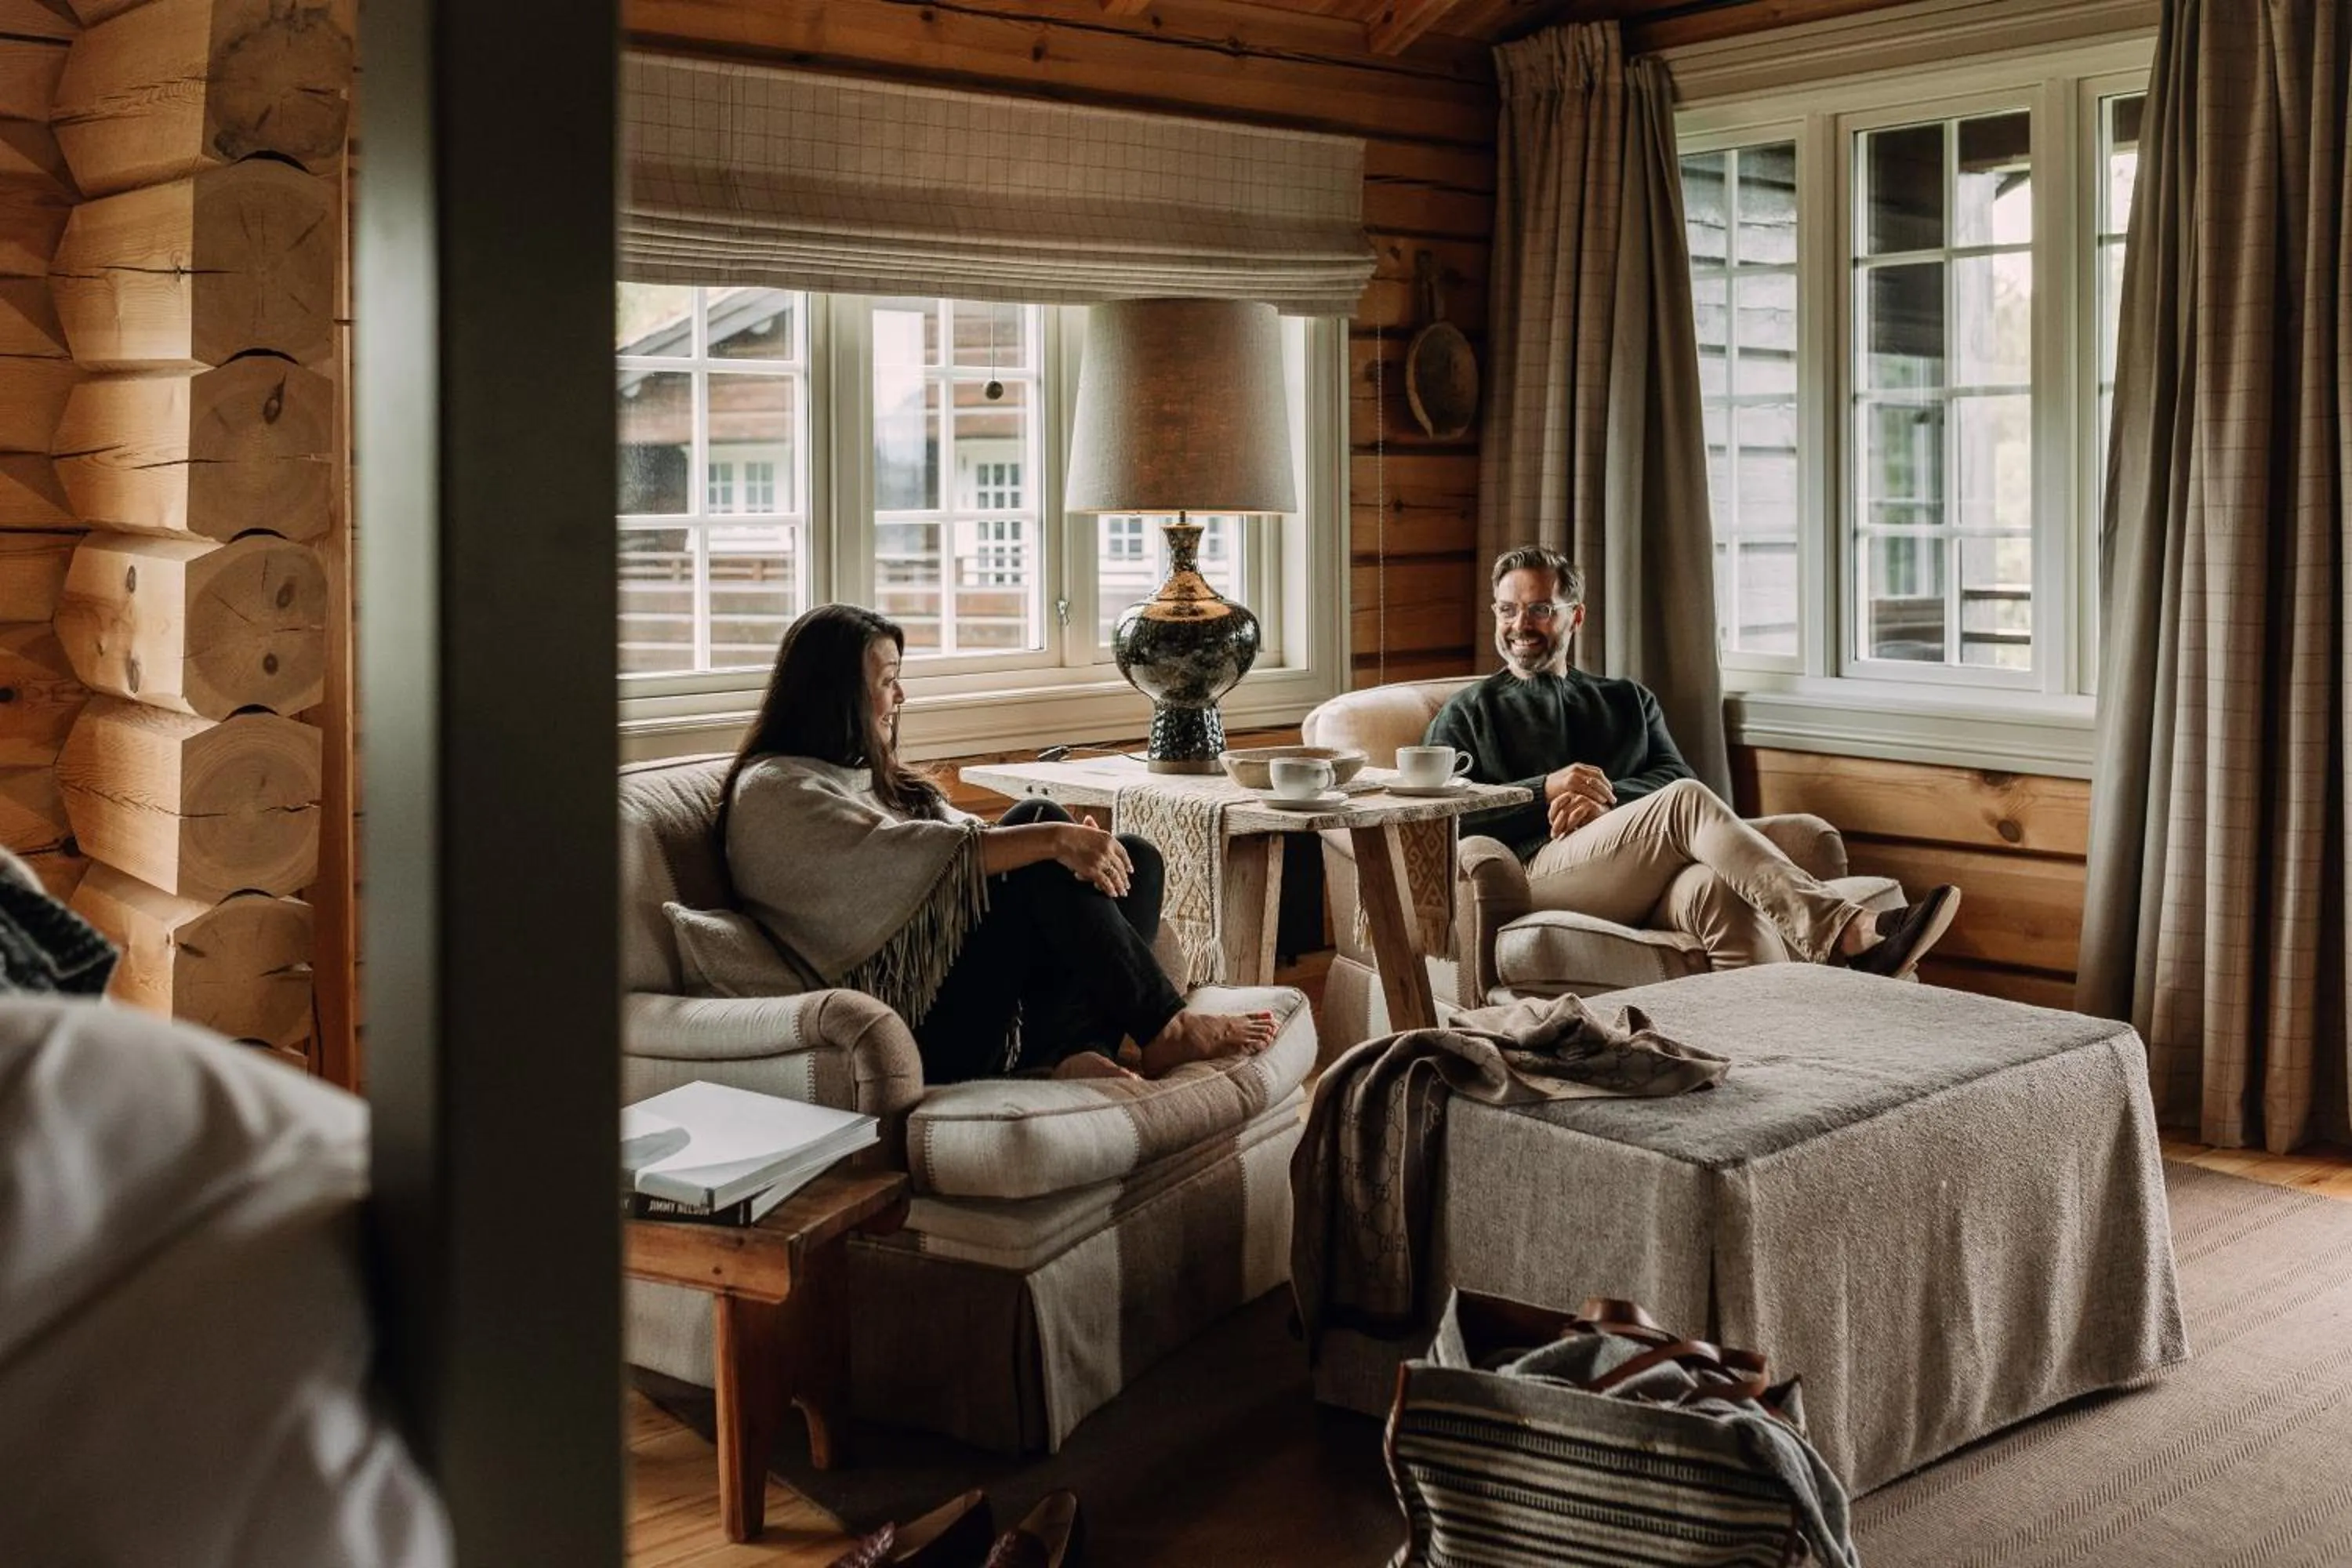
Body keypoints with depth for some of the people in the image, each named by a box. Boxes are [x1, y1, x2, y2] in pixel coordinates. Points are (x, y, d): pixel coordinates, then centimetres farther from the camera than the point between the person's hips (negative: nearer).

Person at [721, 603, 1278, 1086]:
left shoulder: (874, 777, 27)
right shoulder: (772, 791, -3)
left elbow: (984, 848, 16)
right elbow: (909, 856, -20)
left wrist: (1076, 845, -4)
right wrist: (1052, 839, -25)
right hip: (916, 1031, -9)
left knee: (1135, 859, -6)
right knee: (1037, 817, -22)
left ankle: (1071, 1048, -27)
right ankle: (1166, 1031, -15)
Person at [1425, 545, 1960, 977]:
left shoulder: (1628, 702, 32)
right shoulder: (1466, 714, 22)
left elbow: (1675, 777, 14)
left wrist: (1609, 799, -8)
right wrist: (1545, 790, -7)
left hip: (1647, 882, 4)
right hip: (1542, 871, -3)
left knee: (1718, 889, -36)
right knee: (1685, 802, -32)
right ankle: (1848, 934, -46)